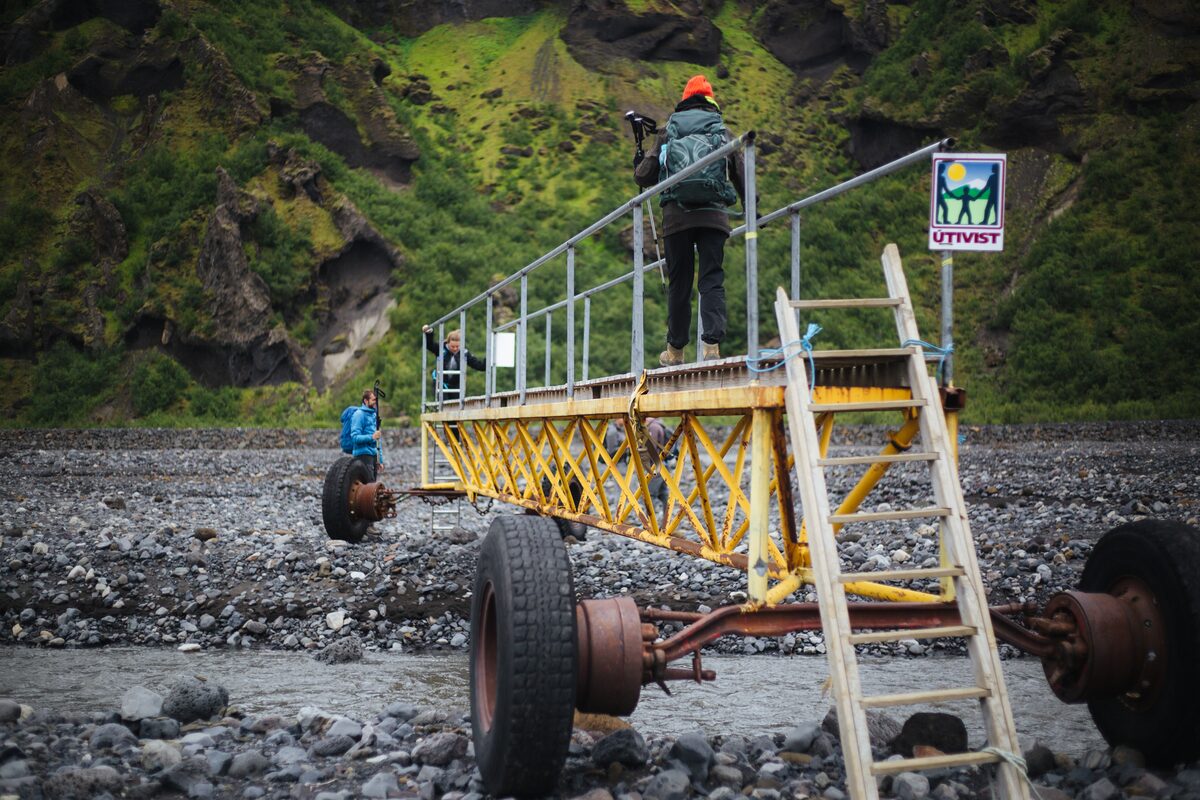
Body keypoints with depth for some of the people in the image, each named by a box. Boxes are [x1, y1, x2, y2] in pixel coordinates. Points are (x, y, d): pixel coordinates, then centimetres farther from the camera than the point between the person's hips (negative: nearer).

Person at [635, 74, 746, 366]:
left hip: (676, 216, 0)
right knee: (712, 280, -2)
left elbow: (644, 177, 10)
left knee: (678, 284, 8)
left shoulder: (667, 131, 10)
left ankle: (675, 350, 16)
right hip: (714, 215, 0)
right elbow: (741, 173, 14)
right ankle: (711, 344, -17)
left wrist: (638, 164, 34)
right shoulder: (723, 131, 12)